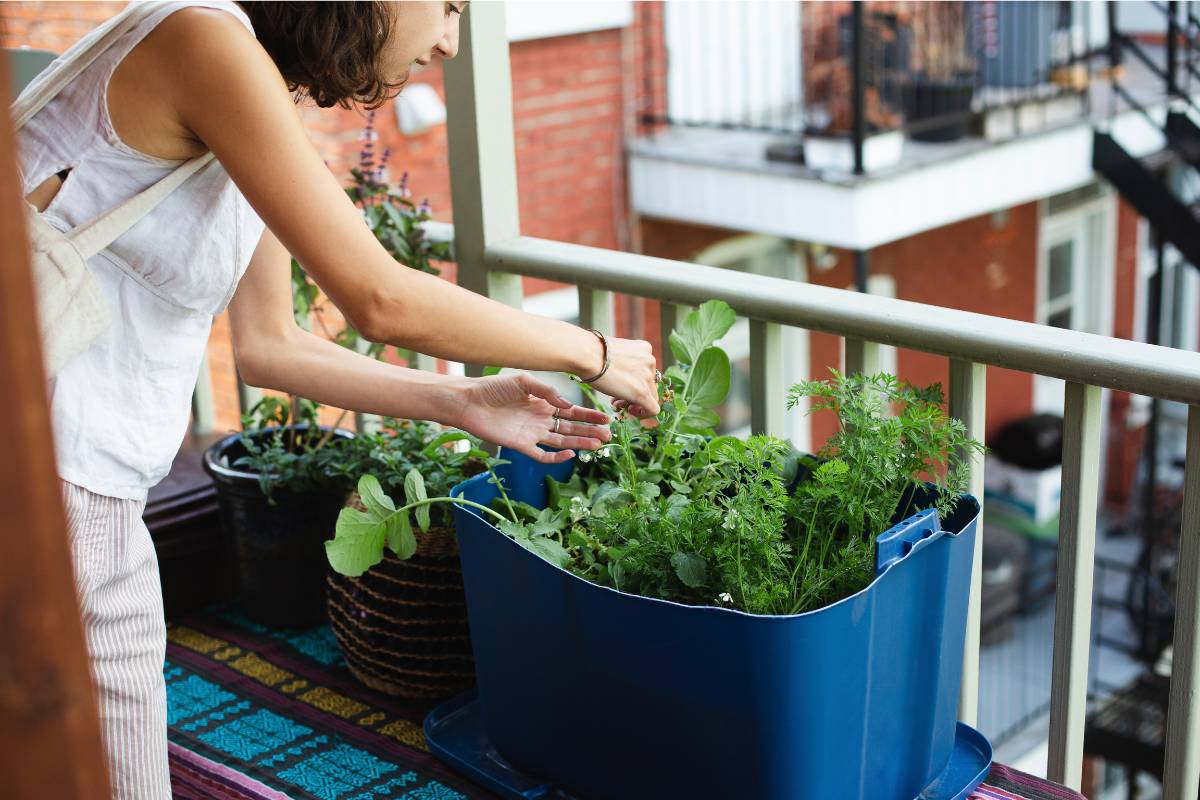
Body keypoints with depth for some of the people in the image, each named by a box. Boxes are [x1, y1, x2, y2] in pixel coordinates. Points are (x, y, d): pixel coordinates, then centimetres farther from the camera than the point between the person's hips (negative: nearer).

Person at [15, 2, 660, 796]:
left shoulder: (267, 96, 10)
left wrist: (460, 403, 9)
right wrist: (594, 354, -10)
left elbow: (268, 343, 14)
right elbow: (380, 300, -22)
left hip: (95, 483, 9)